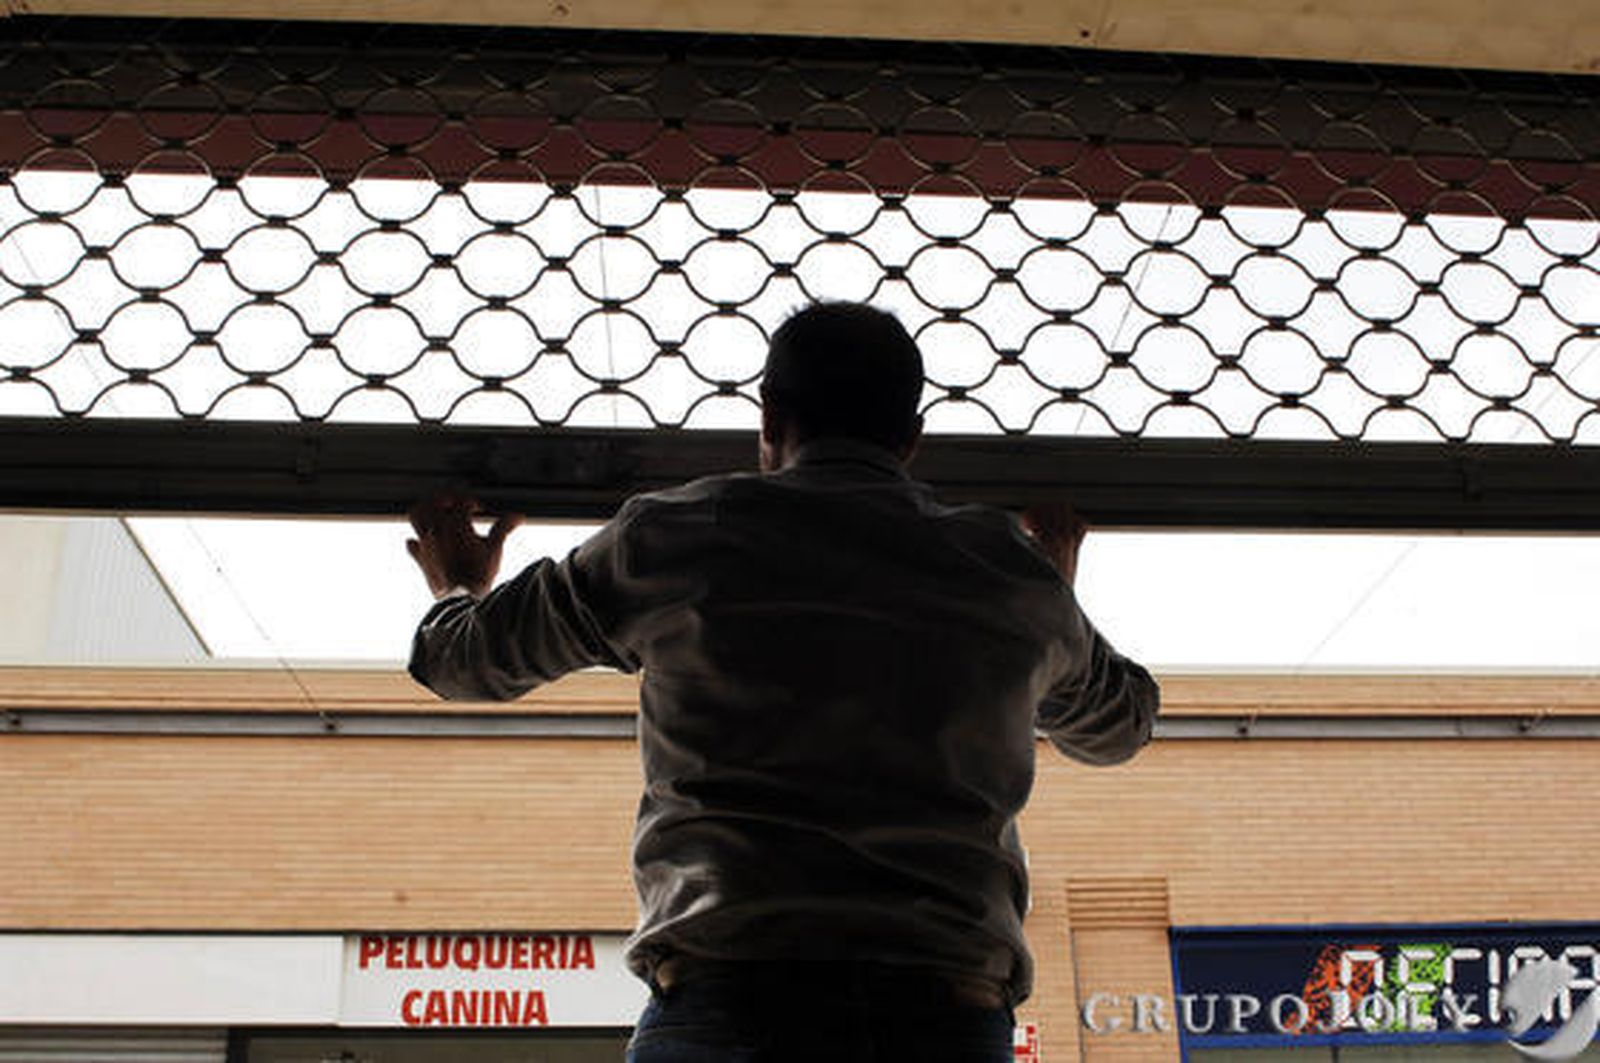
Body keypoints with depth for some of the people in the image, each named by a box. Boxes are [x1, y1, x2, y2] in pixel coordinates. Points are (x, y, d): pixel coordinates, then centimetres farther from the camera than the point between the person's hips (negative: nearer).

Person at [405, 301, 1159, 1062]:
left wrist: (458, 591, 49)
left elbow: (460, 659, 24)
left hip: (724, 1001, -2)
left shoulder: (672, 537, 10)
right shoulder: (1016, 576, 17)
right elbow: (1121, 721, 38)